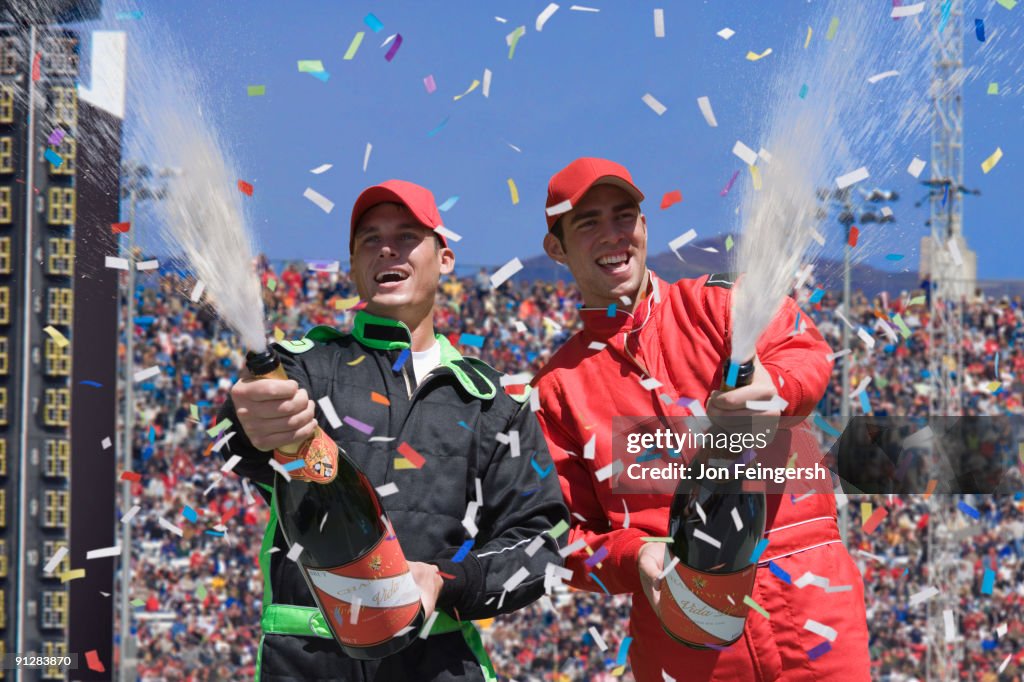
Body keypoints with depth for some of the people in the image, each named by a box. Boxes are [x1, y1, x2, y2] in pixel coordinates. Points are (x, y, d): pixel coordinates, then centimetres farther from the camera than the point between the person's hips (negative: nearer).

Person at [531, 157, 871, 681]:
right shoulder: (558, 387, 11)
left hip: (803, 584, -1)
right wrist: (634, 556, -12)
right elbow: (566, 533, 8)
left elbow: (805, 350, -10)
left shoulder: (715, 303, 9)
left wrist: (774, 387, -32)